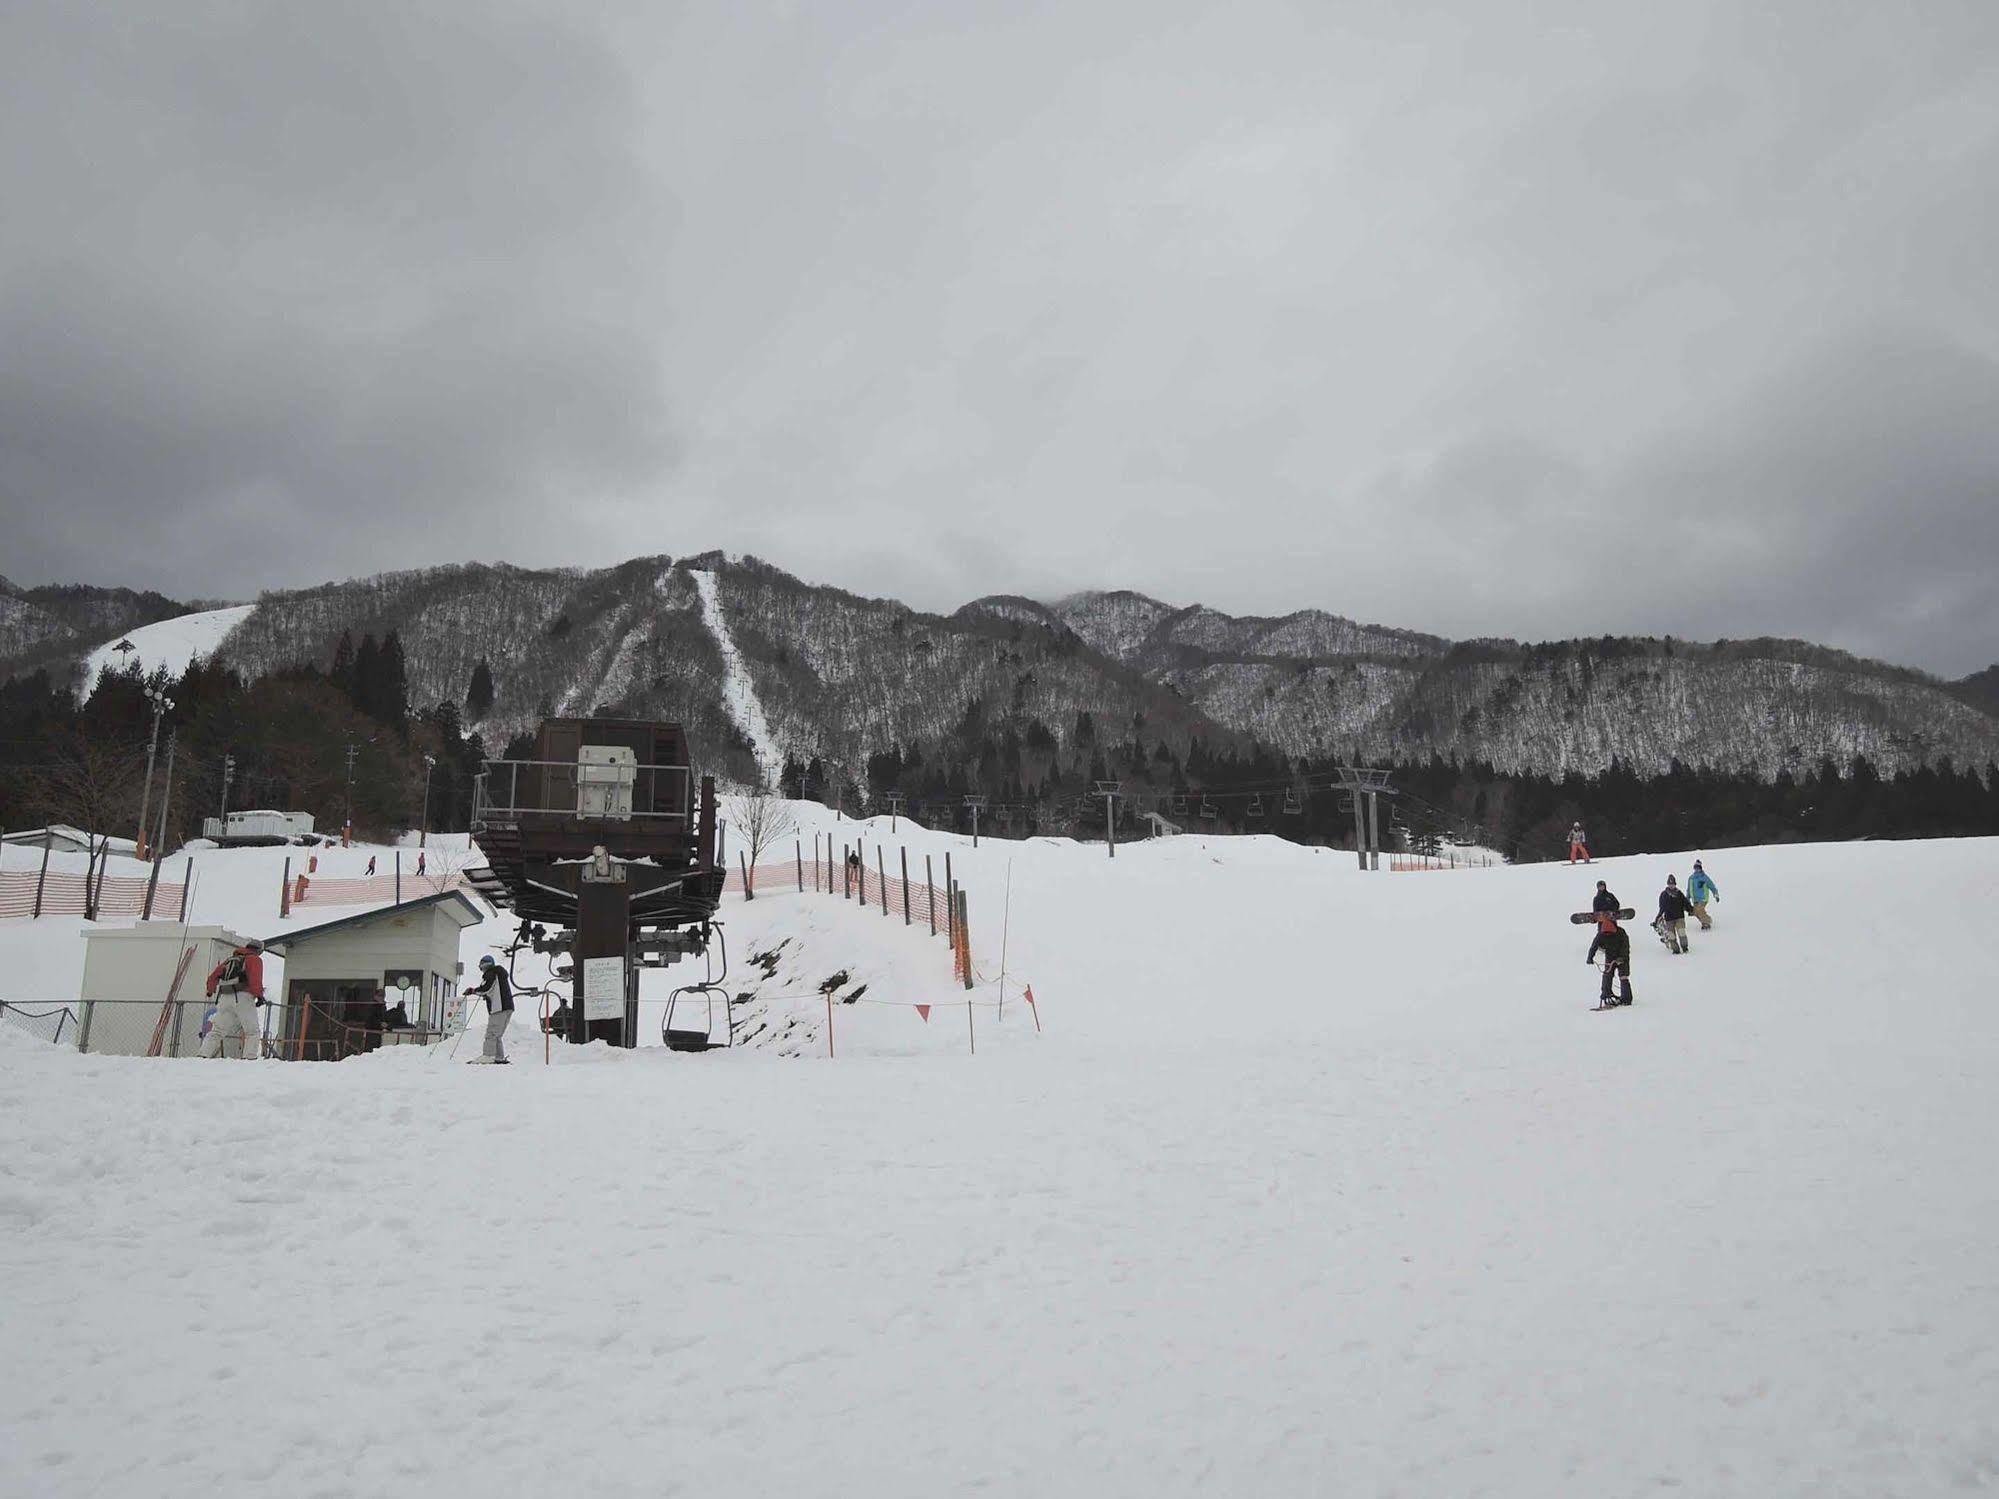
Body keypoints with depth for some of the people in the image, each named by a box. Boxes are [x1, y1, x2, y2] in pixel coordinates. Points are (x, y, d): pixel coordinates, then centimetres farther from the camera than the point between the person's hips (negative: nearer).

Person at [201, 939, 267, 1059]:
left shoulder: (230, 959, 27)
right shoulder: (255, 959, 8)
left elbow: (213, 975, 27)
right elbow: (255, 978, -8)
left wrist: (210, 991, 40)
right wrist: (259, 995, -13)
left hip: (224, 998, 5)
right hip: (242, 997, -5)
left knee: (217, 1031, 13)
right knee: (253, 1031, -1)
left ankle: (203, 1055, 3)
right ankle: (249, 1058, -11)